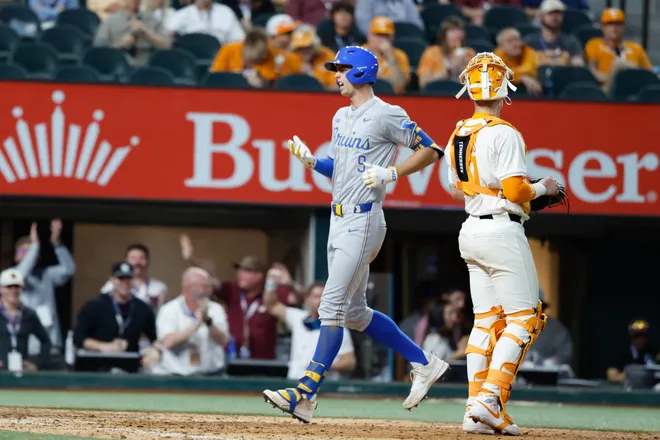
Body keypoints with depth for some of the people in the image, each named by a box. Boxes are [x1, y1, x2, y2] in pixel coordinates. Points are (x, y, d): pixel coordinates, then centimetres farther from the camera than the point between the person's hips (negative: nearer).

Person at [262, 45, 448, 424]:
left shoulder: (386, 115, -10)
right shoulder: (342, 117, 16)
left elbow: (431, 150, -8)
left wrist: (391, 173, -18)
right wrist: (311, 160, 6)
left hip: (363, 221, -10)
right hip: (340, 219, 10)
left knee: (333, 306, -13)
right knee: (354, 312, 13)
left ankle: (306, 394, -15)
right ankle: (424, 363, 25)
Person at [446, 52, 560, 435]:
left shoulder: (458, 135, 11)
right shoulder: (504, 134, -14)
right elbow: (516, 192, -19)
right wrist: (544, 188, -1)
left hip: (471, 231, 8)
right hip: (502, 230, -8)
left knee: (486, 320, 10)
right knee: (523, 318, -2)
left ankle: (478, 411, 5)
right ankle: (490, 398, -14)